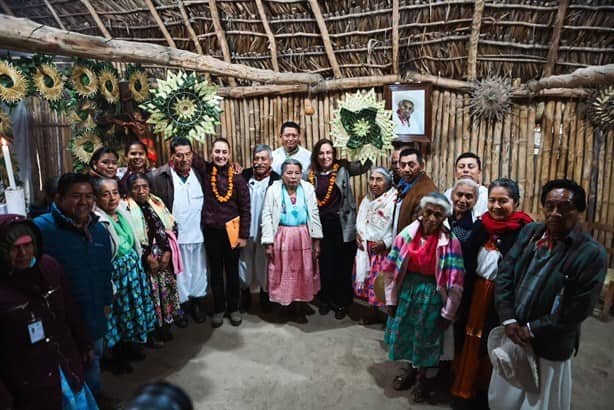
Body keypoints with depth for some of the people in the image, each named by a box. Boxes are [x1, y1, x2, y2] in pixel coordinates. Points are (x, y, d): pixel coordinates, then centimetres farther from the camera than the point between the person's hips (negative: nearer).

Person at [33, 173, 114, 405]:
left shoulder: (99, 230, 2)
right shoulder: (40, 229, -22)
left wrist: (107, 301, 14)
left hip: (94, 315, 7)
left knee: (94, 357, 27)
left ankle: (94, 394, 50)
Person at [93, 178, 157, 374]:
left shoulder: (122, 214, 2)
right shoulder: (98, 222, -22)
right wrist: (109, 286, -20)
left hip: (133, 268, 7)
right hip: (116, 273, -7)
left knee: (134, 308, 20)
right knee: (119, 314, 8)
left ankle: (132, 346, 41)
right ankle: (118, 357, 30)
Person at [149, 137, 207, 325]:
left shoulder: (199, 174, -1)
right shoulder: (159, 177, -12)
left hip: (199, 235, 3)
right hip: (176, 237, -3)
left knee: (199, 271, 17)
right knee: (180, 273, 13)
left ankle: (198, 302, 35)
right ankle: (181, 305, 32)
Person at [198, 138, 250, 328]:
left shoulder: (237, 179, -6)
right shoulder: (204, 172, -2)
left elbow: (245, 208, -4)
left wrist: (243, 235, -6)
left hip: (232, 231, -1)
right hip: (211, 231, 1)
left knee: (232, 270, 12)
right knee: (216, 271, 12)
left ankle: (234, 308, 28)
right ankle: (218, 309, 27)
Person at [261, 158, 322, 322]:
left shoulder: (308, 189, 0)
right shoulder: (273, 190, -5)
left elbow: (314, 215, 3)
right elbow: (267, 216, -4)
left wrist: (316, 240, 3)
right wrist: (268, 242, -7)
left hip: (303, 237, 2)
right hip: (282, 237, -2)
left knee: (303, 273, 9)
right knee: (283, 273, 6)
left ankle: (300, 308, 24)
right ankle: (283, 304, 24)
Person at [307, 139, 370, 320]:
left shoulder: (343, 168, -1)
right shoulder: (311, 175, 3)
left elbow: (365, 165, -9)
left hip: (342, 225, -1)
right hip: (321, 225, 2)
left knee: (343, 265, 8)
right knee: (324, 264, 12)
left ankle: (342, 302, 24)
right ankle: (325, 300, 30)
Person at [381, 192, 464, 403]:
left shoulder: (450, 242, -15)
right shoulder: (407, 234, -9)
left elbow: (455, 283, -11)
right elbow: (391, 269, -3)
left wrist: (448, 313, -7)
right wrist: (391, 298, -1)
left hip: (431, 295, -2)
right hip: (406, 290, 3)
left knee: (426, 338, 14)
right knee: (404, 333, 16)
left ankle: (421, 376, 41)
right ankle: (411, 368, 45)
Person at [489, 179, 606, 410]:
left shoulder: (592, 253, -15)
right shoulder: (529, 232, 0)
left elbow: (579, 309, -17)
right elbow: (504, 274, -1)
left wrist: (532, 330, -15)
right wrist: (508, 319, -10)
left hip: (550, 349, -4)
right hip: (513, 335, 5)